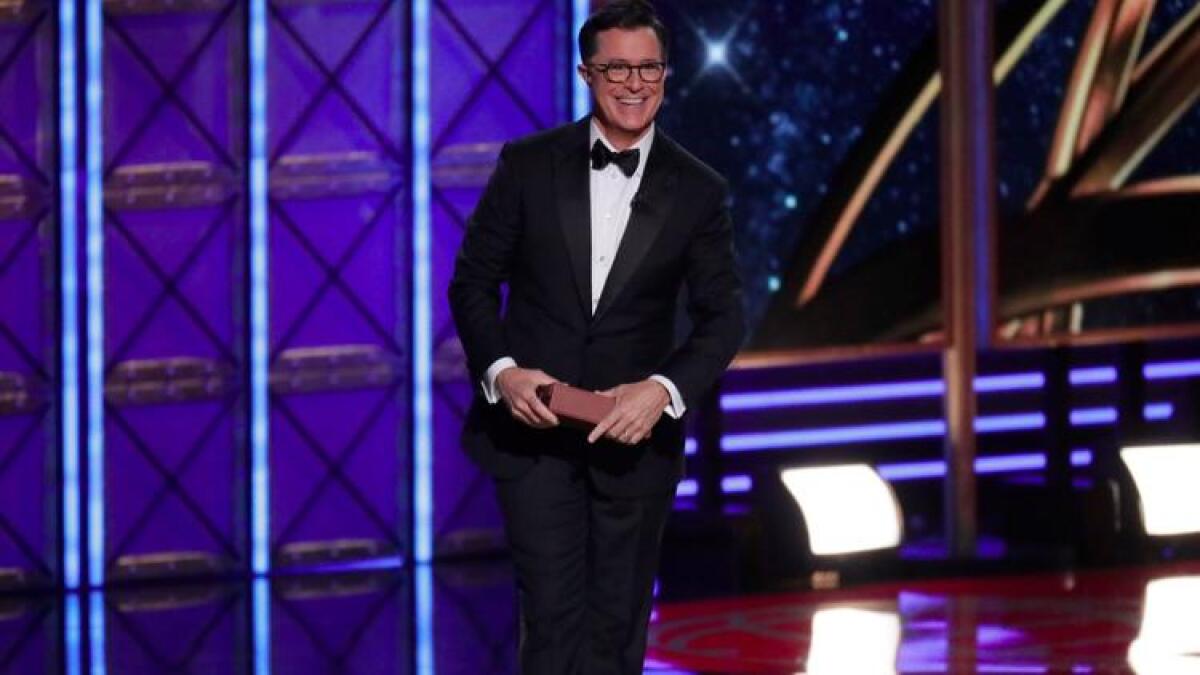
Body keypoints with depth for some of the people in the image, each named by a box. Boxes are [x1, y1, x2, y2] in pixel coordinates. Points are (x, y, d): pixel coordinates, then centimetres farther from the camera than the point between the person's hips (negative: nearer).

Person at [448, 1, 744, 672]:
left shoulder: (698, 191, 1)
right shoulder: (528, 165, 0)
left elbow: (724, 315, 0)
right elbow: (473, 282, 3)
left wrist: (665, 390, -17)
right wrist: (500, 369, -14)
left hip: (635, 434, 1)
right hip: (533, 427, -1)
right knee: (553, 616, -8)